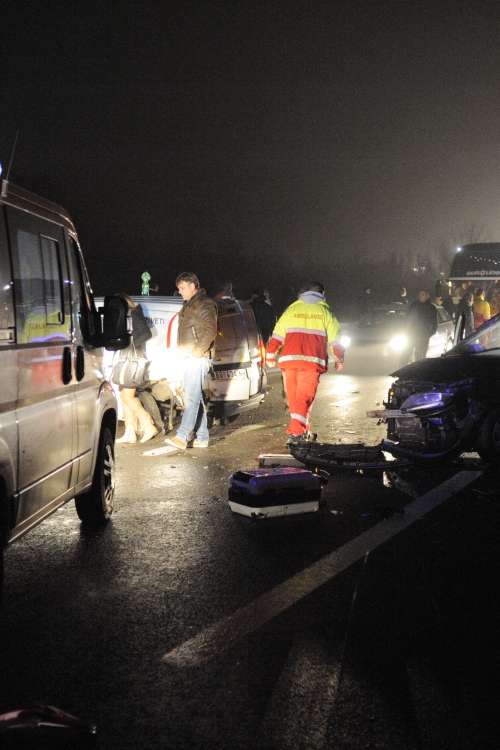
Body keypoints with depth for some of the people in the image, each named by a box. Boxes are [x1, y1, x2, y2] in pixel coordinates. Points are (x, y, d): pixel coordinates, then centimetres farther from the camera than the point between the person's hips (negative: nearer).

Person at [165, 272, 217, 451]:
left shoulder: (204, 304, -9)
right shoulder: (188, 306, 21)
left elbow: (210, 331, -18)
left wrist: (196, 352, -19)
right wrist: (182, 352, 13)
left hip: (197, 359, -10)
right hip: (187, 359, 10)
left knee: (192, 398, -14)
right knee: (195, 399, 10)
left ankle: (181, 437, -21)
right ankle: (201, 438, 14)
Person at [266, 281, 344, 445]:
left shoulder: (292, 309, 13)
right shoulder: (325, 312, 10)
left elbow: (277, 335, 8)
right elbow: (335, 338, 11)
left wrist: (271, 356, 13)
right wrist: (339, 359, 22)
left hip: (289, 359, 2)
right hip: (312, 361, -2)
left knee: (293, 396, 13)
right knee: (304, 397, -5)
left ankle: (302, 430, 22)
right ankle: (295, 432, -20)